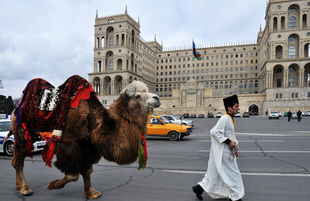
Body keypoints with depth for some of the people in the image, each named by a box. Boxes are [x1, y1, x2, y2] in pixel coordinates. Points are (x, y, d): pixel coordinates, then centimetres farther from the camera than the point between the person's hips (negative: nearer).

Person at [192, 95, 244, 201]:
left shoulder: (230, 119, 12)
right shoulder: (225, 118, -20)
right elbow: (214, 132, -28)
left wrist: (235, 148, 17)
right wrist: (228, 141, -23)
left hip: (226, 151, 10)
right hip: (222, 152, -10)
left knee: (215, 172, 16)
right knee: (232, 173, 4)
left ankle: (199, 188, 25)